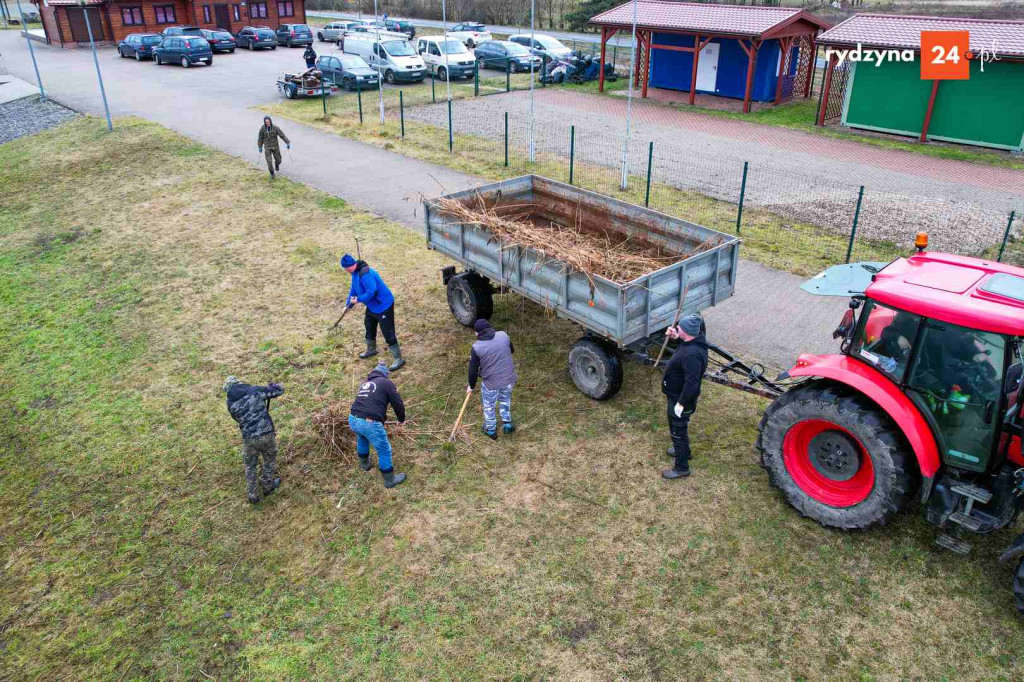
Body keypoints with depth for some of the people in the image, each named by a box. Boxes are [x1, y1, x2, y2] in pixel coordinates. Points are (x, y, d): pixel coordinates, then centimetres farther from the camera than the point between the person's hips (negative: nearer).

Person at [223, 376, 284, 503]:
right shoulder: (255, 391, -7)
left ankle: (252, 495, 29)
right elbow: (279, 390, -2)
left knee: (250, 467, 23)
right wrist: (272, 385, 20)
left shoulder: (230, 403, 1)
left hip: (248, 439, 2)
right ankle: (268, 487, 40)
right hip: (266, 435, -2)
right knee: (270, 460, 24)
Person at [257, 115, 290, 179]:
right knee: (269, 161, -8)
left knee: (278, 160, 10)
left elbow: (282, 135, -15)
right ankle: (272, 173, 13)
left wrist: (288, 143, -23)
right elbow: (260, 138, 0)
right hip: (267, 147, 0)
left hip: (275, 146, 1)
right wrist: (260, 147, 7)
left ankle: (276, 164, 49)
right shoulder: (262, 128, -12)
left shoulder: (275, 128, -15)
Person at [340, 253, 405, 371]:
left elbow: (371, 292, -33)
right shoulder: (356, 273, 5)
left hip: (383, 306, -11)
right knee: (369, 328, 26)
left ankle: (398, 359, -3)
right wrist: (348, 304, 15)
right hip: (372, 306, 11)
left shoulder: (365, 274, -29)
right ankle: (371, 350, 49)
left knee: (388, 333, -9)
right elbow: (354, 289, 17)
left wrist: (358, 300, -22)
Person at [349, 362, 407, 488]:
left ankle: (364, 464, 57)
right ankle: (389, 480, 23)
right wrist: (401, 419, 22)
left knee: (361, 439, 38)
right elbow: (398, 403, 2)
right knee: (384, 450, 11)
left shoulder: (365, 383, 23)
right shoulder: (387, 383, 3)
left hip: (353, 419, 7)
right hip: (369, 423, -7)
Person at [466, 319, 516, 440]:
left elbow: (473, 370, -10)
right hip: (509, 379, 3)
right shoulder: (503, 335, -9)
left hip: (491, 383, -3)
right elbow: (512, 350, 10)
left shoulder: (477, 347, -18)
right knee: (505, 400, 31)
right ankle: (507, 424, 44)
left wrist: (471, 386, 6)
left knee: (489, 407, 22)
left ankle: (491, 431, 41)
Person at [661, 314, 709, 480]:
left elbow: (692, 383, -35)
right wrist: (675, 336, 0)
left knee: (678, 431, 8)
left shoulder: (691, 354, -37)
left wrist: (681, 403, -26)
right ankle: (683, 451, 53)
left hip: (681, 399, -10)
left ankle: (681, 467, 25)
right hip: (676, 395, 10)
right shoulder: (696, 339, -8)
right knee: (680, 428, 30)